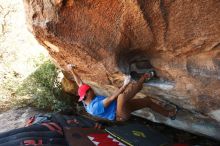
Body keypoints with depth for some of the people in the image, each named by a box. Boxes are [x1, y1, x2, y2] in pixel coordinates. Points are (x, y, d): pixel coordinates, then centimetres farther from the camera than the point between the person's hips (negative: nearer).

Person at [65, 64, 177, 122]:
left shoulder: (88, 102, 4)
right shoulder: (95, 107, -24)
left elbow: (80, 84, 7)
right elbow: (111, 98, -29)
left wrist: (72, 71, 9)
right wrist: (124, 85, -28)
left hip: (122, 108, 10)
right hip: (121, 114, -10)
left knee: (147, 100, 9)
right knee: (123, 95, -39)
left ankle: (169, 114, 24)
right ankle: (142, 80, -13)